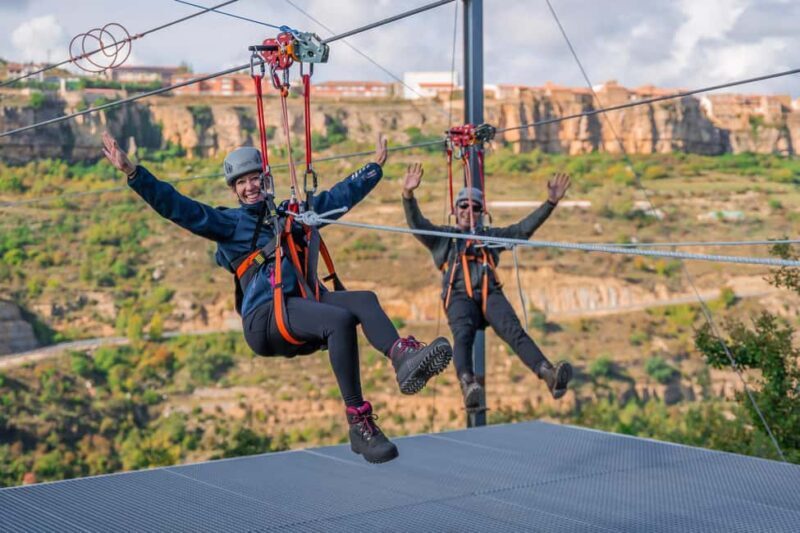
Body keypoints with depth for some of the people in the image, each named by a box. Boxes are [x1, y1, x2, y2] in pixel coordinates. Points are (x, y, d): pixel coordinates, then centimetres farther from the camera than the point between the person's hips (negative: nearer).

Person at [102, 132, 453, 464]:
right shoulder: (228, 222, 13)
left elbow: (341, 194, 39)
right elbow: (177, 207, 2)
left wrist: (376, 166, 47)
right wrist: (132, 172, -8)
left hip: (306, 304, 5)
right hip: (266, 317, -5)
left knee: (364, 300, -23)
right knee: (340, 320, -31)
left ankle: (403, 356, -51)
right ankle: (358, 422, -32)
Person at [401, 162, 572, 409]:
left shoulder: (491, 235, 34)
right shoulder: (443, 236, 28)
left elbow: (524, 228, 27)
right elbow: (416, 223, 12)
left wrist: (550, 202, 17)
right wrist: (408, 195, -6)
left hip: (490, 293, 2)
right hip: (459, 295, -1)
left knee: (513, 329, -28)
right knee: (463, 333, -35)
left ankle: (548, 373, -52)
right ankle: (467, 384, -60)